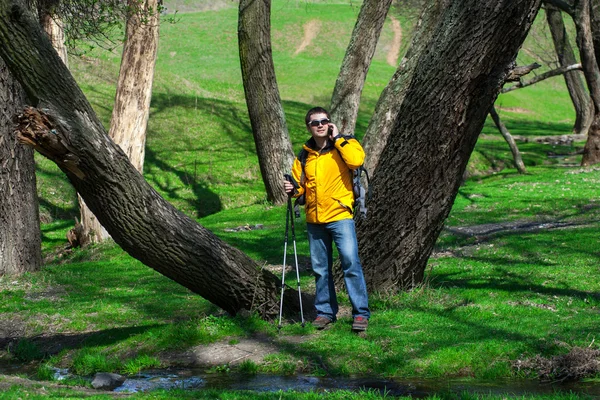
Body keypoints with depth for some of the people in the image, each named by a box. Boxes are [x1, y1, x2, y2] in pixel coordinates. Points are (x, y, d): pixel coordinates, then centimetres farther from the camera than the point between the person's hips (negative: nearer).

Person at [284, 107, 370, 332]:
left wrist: (337, 138, -14)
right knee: (320, 268, 10)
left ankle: (361, 313, -6)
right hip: (314, 219, 5)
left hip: (340, 215, -5)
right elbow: (301, 184, 20)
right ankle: (325, 311, 22)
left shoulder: (344, 145, -1)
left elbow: (356, 160, -22)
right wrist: (294, 189, -3)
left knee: (350, 262, -12)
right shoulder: (305, 155, 11)